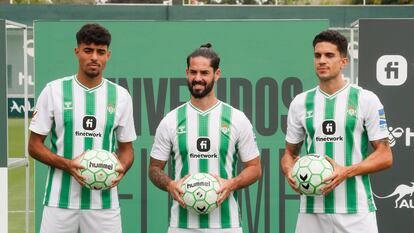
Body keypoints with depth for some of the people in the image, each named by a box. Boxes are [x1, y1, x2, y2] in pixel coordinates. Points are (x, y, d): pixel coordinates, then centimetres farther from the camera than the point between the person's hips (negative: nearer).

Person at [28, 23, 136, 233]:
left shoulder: (120, 96, 6)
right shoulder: (54, 91, 1)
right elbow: (34, 145, 2)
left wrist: (121, 169, -9)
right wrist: (67, 164, -15)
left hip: (104, 202, 2)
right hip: (60, 200, -1)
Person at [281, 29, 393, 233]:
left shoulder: (366, 99, -1)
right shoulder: (300, 102, 9)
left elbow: (384, 156, -2)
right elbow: (290, 153, 17)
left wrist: (346, 172, -16)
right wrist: (290, 173, -6)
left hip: (356, 211, -3)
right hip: (311, 210, 3)